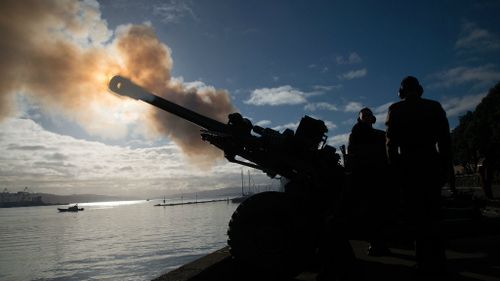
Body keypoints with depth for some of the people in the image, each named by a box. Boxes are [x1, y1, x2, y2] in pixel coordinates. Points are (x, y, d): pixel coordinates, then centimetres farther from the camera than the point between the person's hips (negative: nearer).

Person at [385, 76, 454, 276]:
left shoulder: (396, 109, 1)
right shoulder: (434, 106, 9)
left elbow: (391, 142, -6)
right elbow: (445, 139, 5)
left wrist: (393, 167, -1)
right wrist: (447, 166, 8)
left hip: (409, 164, -4)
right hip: (431, 162, 4)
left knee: (414, 214, 2)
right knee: (431, 213, 14)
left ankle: (429, 260, 1)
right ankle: (436, 260, 23)